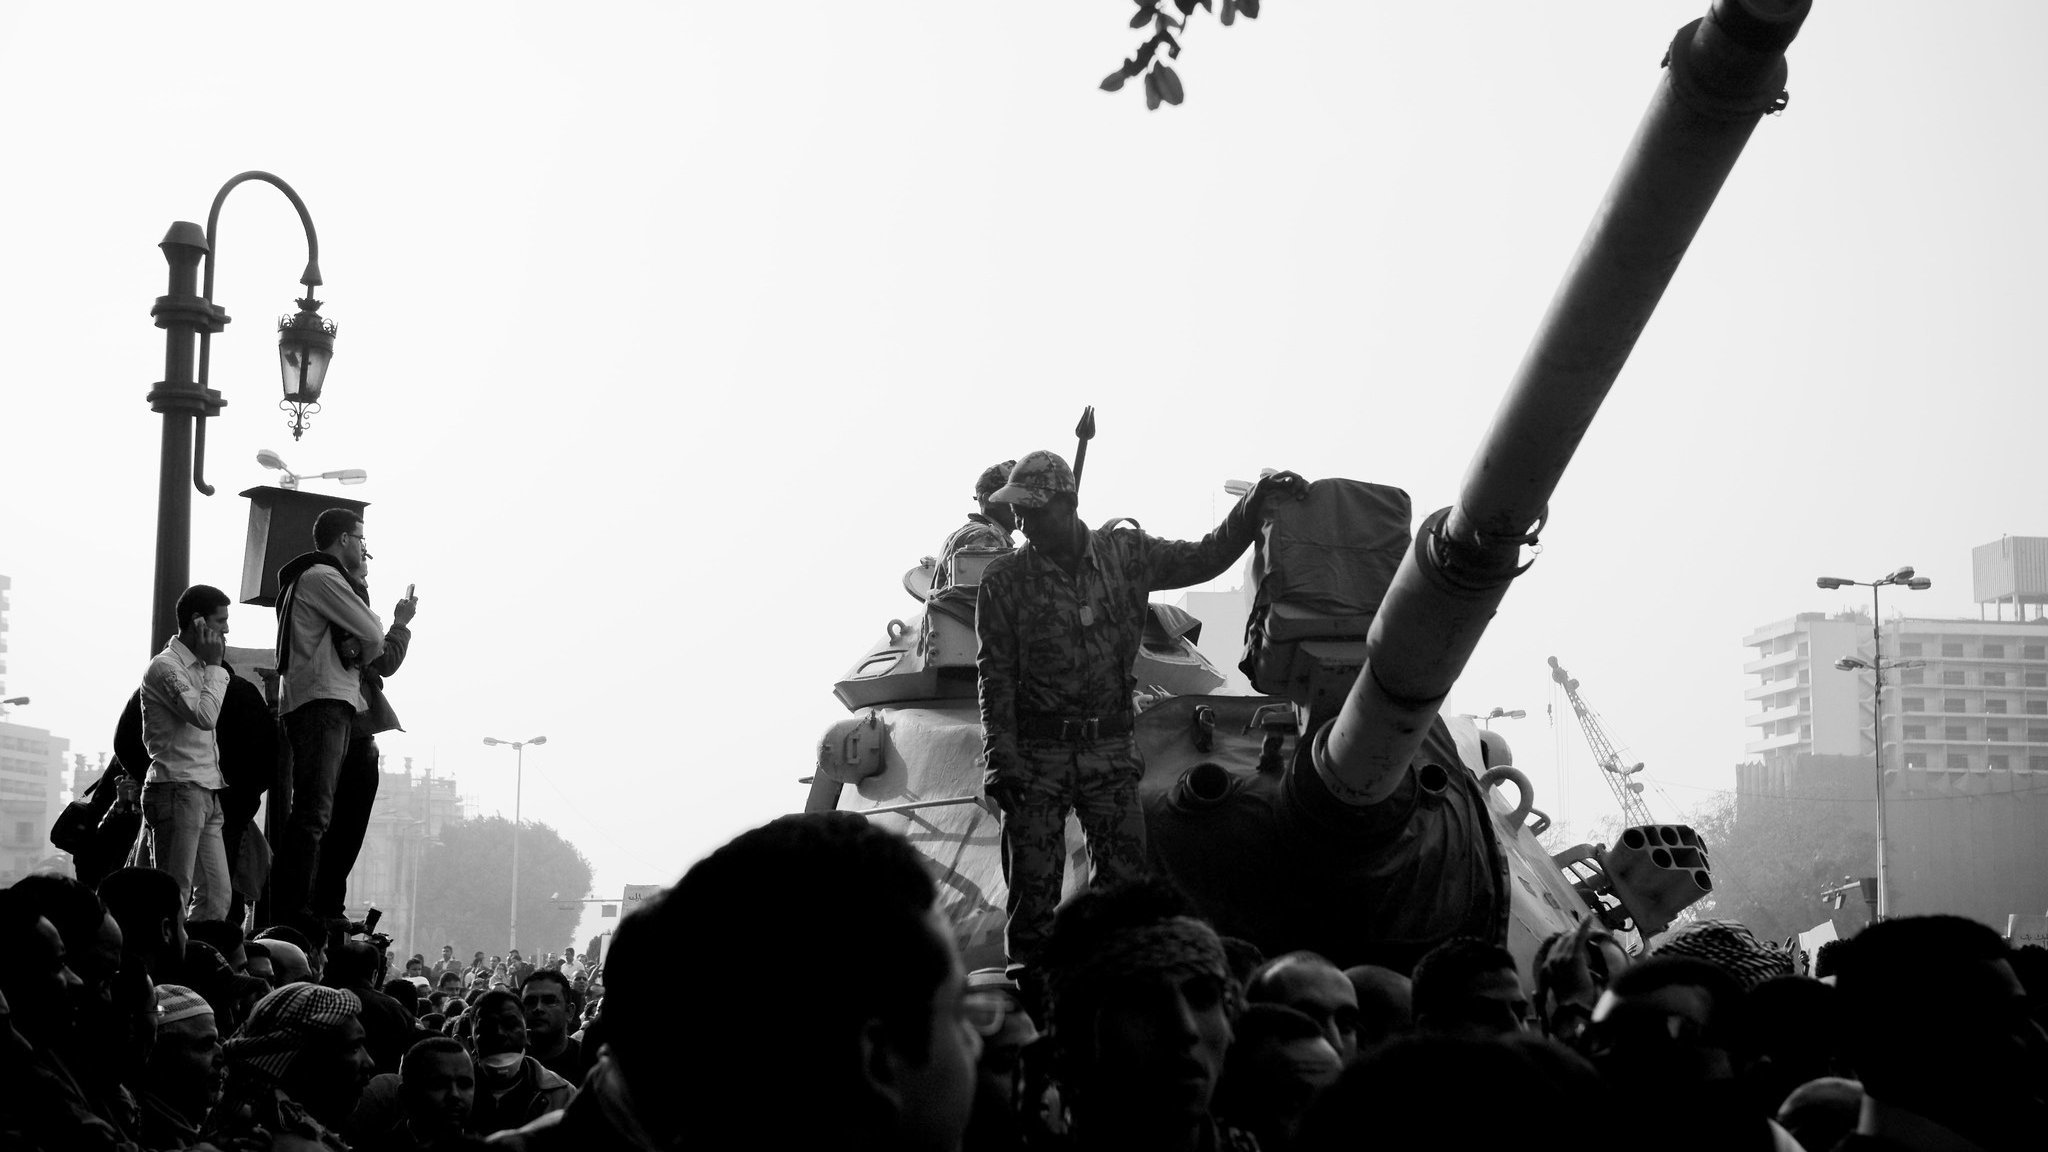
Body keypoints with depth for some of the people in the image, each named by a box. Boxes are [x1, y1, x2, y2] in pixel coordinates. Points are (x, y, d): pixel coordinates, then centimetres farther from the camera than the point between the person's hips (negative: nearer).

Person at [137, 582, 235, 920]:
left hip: (206, 792, 9)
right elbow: (204, 716, -20)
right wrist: (214, 665, -11)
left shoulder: (199, 666, 19)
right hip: (178, 790, -9)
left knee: (218, 895, 3)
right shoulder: (166, 666, -8)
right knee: (174, 895, -10)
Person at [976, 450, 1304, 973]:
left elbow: (1206, 557, 12)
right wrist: (1000, 761, -10)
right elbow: (995, 676, -3)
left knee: (1123, 880, 0)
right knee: (1033, 889, -3)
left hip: (1110, 749, 2)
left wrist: (1257, 501, 2)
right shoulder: (1004, 580, -3)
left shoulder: (1126, 554, 3)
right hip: (1036, 753, -2)